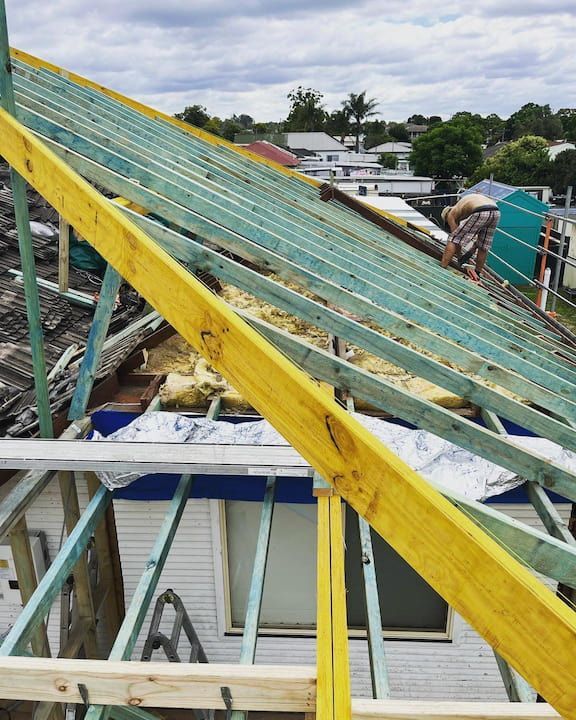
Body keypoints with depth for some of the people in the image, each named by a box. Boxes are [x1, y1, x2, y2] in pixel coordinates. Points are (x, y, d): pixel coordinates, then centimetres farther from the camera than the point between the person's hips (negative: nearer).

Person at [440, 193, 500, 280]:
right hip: (496, 212, 7)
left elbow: (455, 237, 17)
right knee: (483, 246, 22)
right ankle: (477, 273, 32)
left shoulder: (451, 214, 19)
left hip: (481, 213, -7)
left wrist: (459, 257, 26)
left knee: (454, 239, 5)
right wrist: (473, 248, 34)